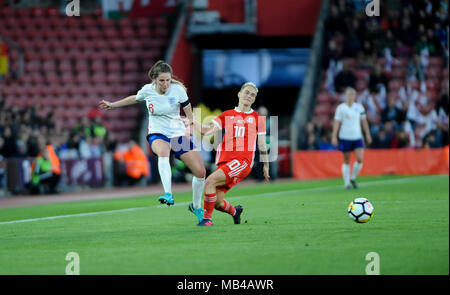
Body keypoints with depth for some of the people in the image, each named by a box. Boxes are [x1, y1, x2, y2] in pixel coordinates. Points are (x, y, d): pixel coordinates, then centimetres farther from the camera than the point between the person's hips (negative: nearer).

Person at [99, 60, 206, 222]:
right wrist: (112, 105, 23)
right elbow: (135, 99, 17)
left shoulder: (178, 89, -10)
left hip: (178, 134, 1)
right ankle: (168, 195, -54)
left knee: (200, 172, -5)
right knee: (163, 151, -40)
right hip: (157, 134, -1)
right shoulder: (147, 90, -7)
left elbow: (188, 111, 0)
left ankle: (196, 206, 22)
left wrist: (189, 128, -18)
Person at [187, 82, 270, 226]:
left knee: (210, 181, -25)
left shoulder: (258, 118, 12)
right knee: (217, 202, -3)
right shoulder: (227, 115, 17)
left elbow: (262, 145, 15)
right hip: (224, 160, 4)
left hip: (243, 161, -4)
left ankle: (207, 218, -12)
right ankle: (235, 211, 31)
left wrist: (266, 166, 15)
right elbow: (207, 130, 8)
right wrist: (193, 121, -6)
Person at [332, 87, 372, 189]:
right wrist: (334, 137, -7)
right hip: (345, 137, -2)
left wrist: (368, 135, 10)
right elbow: (337, 123, -3)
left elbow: (364, 121, 12)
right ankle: (347, 183, 12)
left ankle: (353, 178, 12)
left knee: (360, 159, -11)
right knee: (346, 161, 3)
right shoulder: (341, 108, -2)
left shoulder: (359, 107, 6)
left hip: (357, 137, 2)